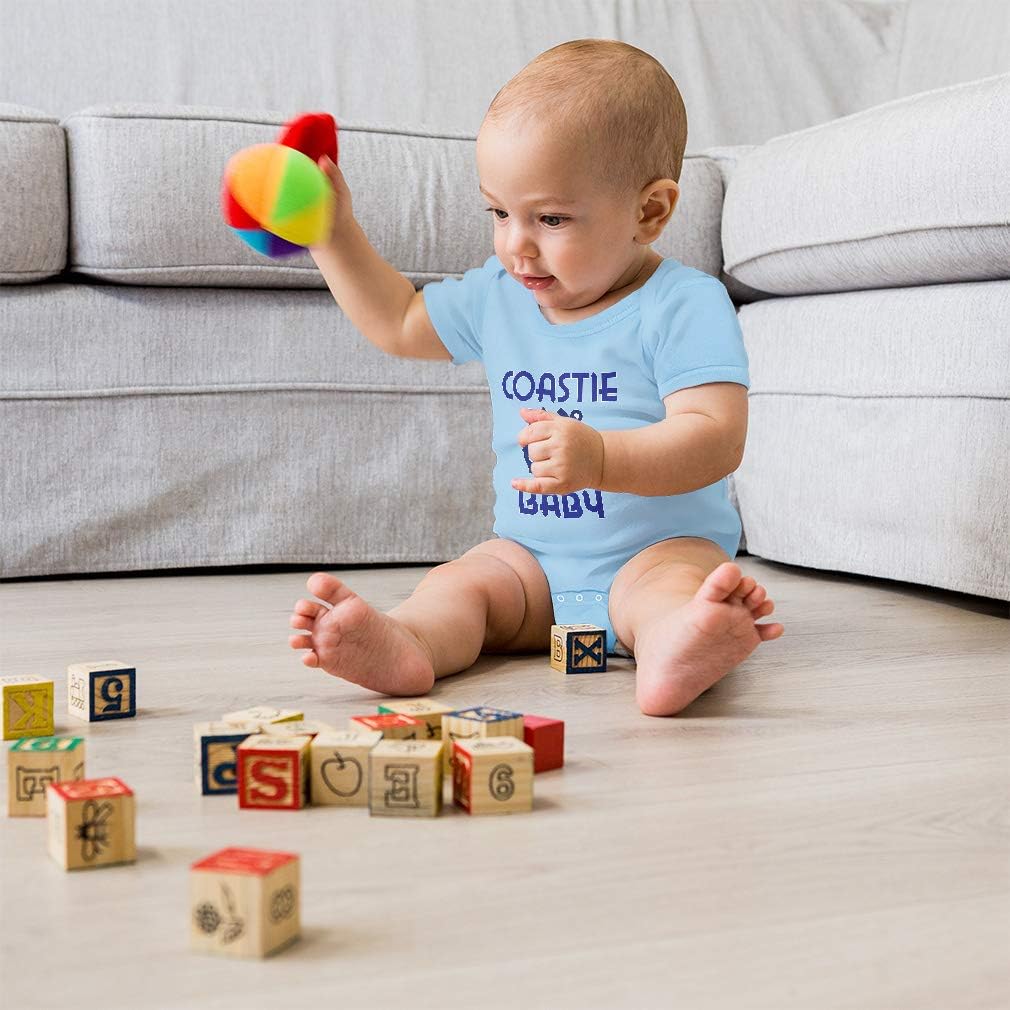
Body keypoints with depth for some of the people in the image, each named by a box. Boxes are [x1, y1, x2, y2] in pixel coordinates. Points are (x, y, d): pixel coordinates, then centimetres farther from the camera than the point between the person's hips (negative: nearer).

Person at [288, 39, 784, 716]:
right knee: (458, 582, -21)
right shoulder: (497, 297, 8)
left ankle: (676, 645, -66)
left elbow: (716, 438, -23)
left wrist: (601, 458, -38)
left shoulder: (682, 304, -13)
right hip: (531, 558, 6)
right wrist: (334, 233, 16)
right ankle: (402, 647, -48)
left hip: (663, 546, -5)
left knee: (666, 583, -36)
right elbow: (398, 324, 25)